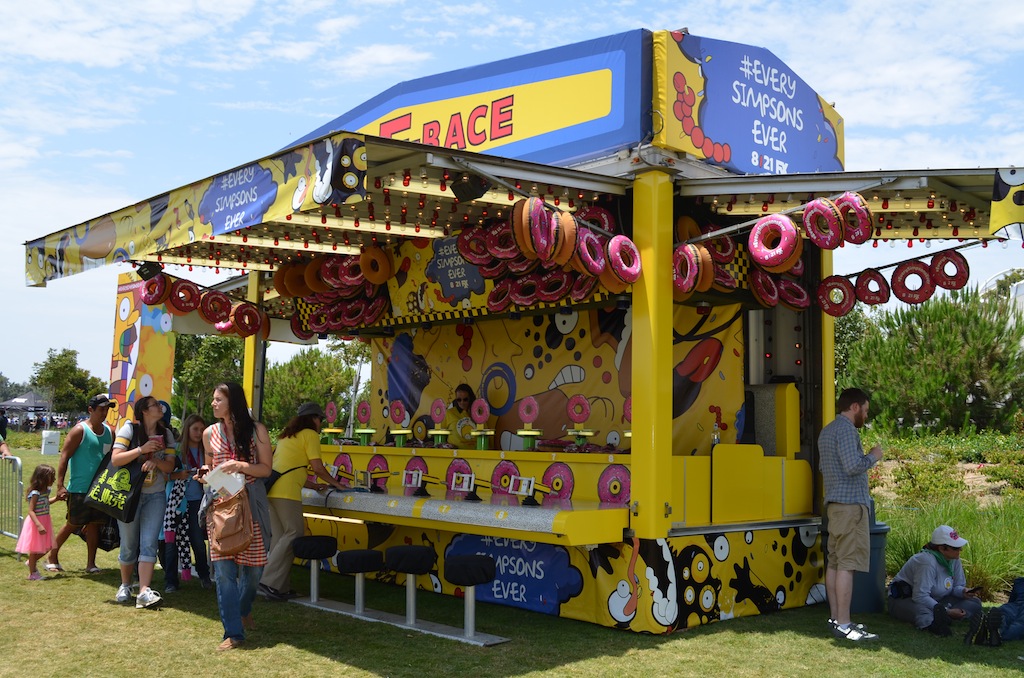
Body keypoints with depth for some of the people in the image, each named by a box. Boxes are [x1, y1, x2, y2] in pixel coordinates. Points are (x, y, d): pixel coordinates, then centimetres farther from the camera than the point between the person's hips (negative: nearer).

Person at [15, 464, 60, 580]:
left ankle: (32, 562, 36)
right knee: (34, 549, 5)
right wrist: (39, 525, -33)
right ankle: (32, 573, 18)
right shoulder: (35, 493, -23)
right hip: (35, 522, -8)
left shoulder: (47, 490, 4)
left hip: (45, 522, 8)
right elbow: (31, 511, -26)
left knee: (46, 548, 14)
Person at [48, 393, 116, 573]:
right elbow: (64, 457, -11)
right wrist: (60, 485, -17)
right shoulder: (80, 430, -9)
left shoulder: (109, 432, 9)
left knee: (94, 524, 5)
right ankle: (52, 557, 18)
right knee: (73, 524, 1)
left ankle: (91, 563, 10)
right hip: (79, 488, -5)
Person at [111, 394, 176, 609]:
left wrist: (155, 460, -17)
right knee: (129, 545, 6)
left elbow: (170, 466, 3)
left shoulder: (165, 434, 7)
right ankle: (125, 586, 27)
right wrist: (142, 449, -22)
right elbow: (115, 459, -14)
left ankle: (144, 592, -15)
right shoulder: (130, 429, -5)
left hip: (155, 496, 2)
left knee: (149, 543, -9)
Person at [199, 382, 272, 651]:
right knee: (223, 566, -8)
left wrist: (241, 466, -18)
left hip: (250, 504, -1)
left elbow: (266, 469, -2)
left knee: (252, 563, 5)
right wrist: (206, 472, -2)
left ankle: (244, 610, 36)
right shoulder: (210, 433, 8)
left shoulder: (256, 430, -1)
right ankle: (234, 632, -5)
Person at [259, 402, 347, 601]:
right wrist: (336, 484, 12)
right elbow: (318, 467, -2)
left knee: (280, 538, 10)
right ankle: (269, 582, -11)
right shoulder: (310, 434, 2)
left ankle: (279, 587, 9)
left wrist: (314, 486, 28)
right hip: (286, 492, -9)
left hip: (271, 489, 9)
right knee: (294, 535, -6)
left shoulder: (288, 435, 27)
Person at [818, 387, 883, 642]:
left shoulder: (827, 431, 19)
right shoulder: (846, 430, -12)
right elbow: (853, 466, -23)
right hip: (850, 503, -10)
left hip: (834, 503, 10)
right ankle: (843, 625, -12)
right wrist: (873, 456, -5)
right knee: (847, 564, -11)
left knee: (835, 562, 9)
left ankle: (835, 618, 12)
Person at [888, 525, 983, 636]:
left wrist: (963, 591, -18)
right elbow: (920, 596, -32)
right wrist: (947, 612, -33)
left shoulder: (954, 559, -2)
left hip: (934, 600, 8)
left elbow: (957, 586, 7)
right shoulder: (927, 561, -27)